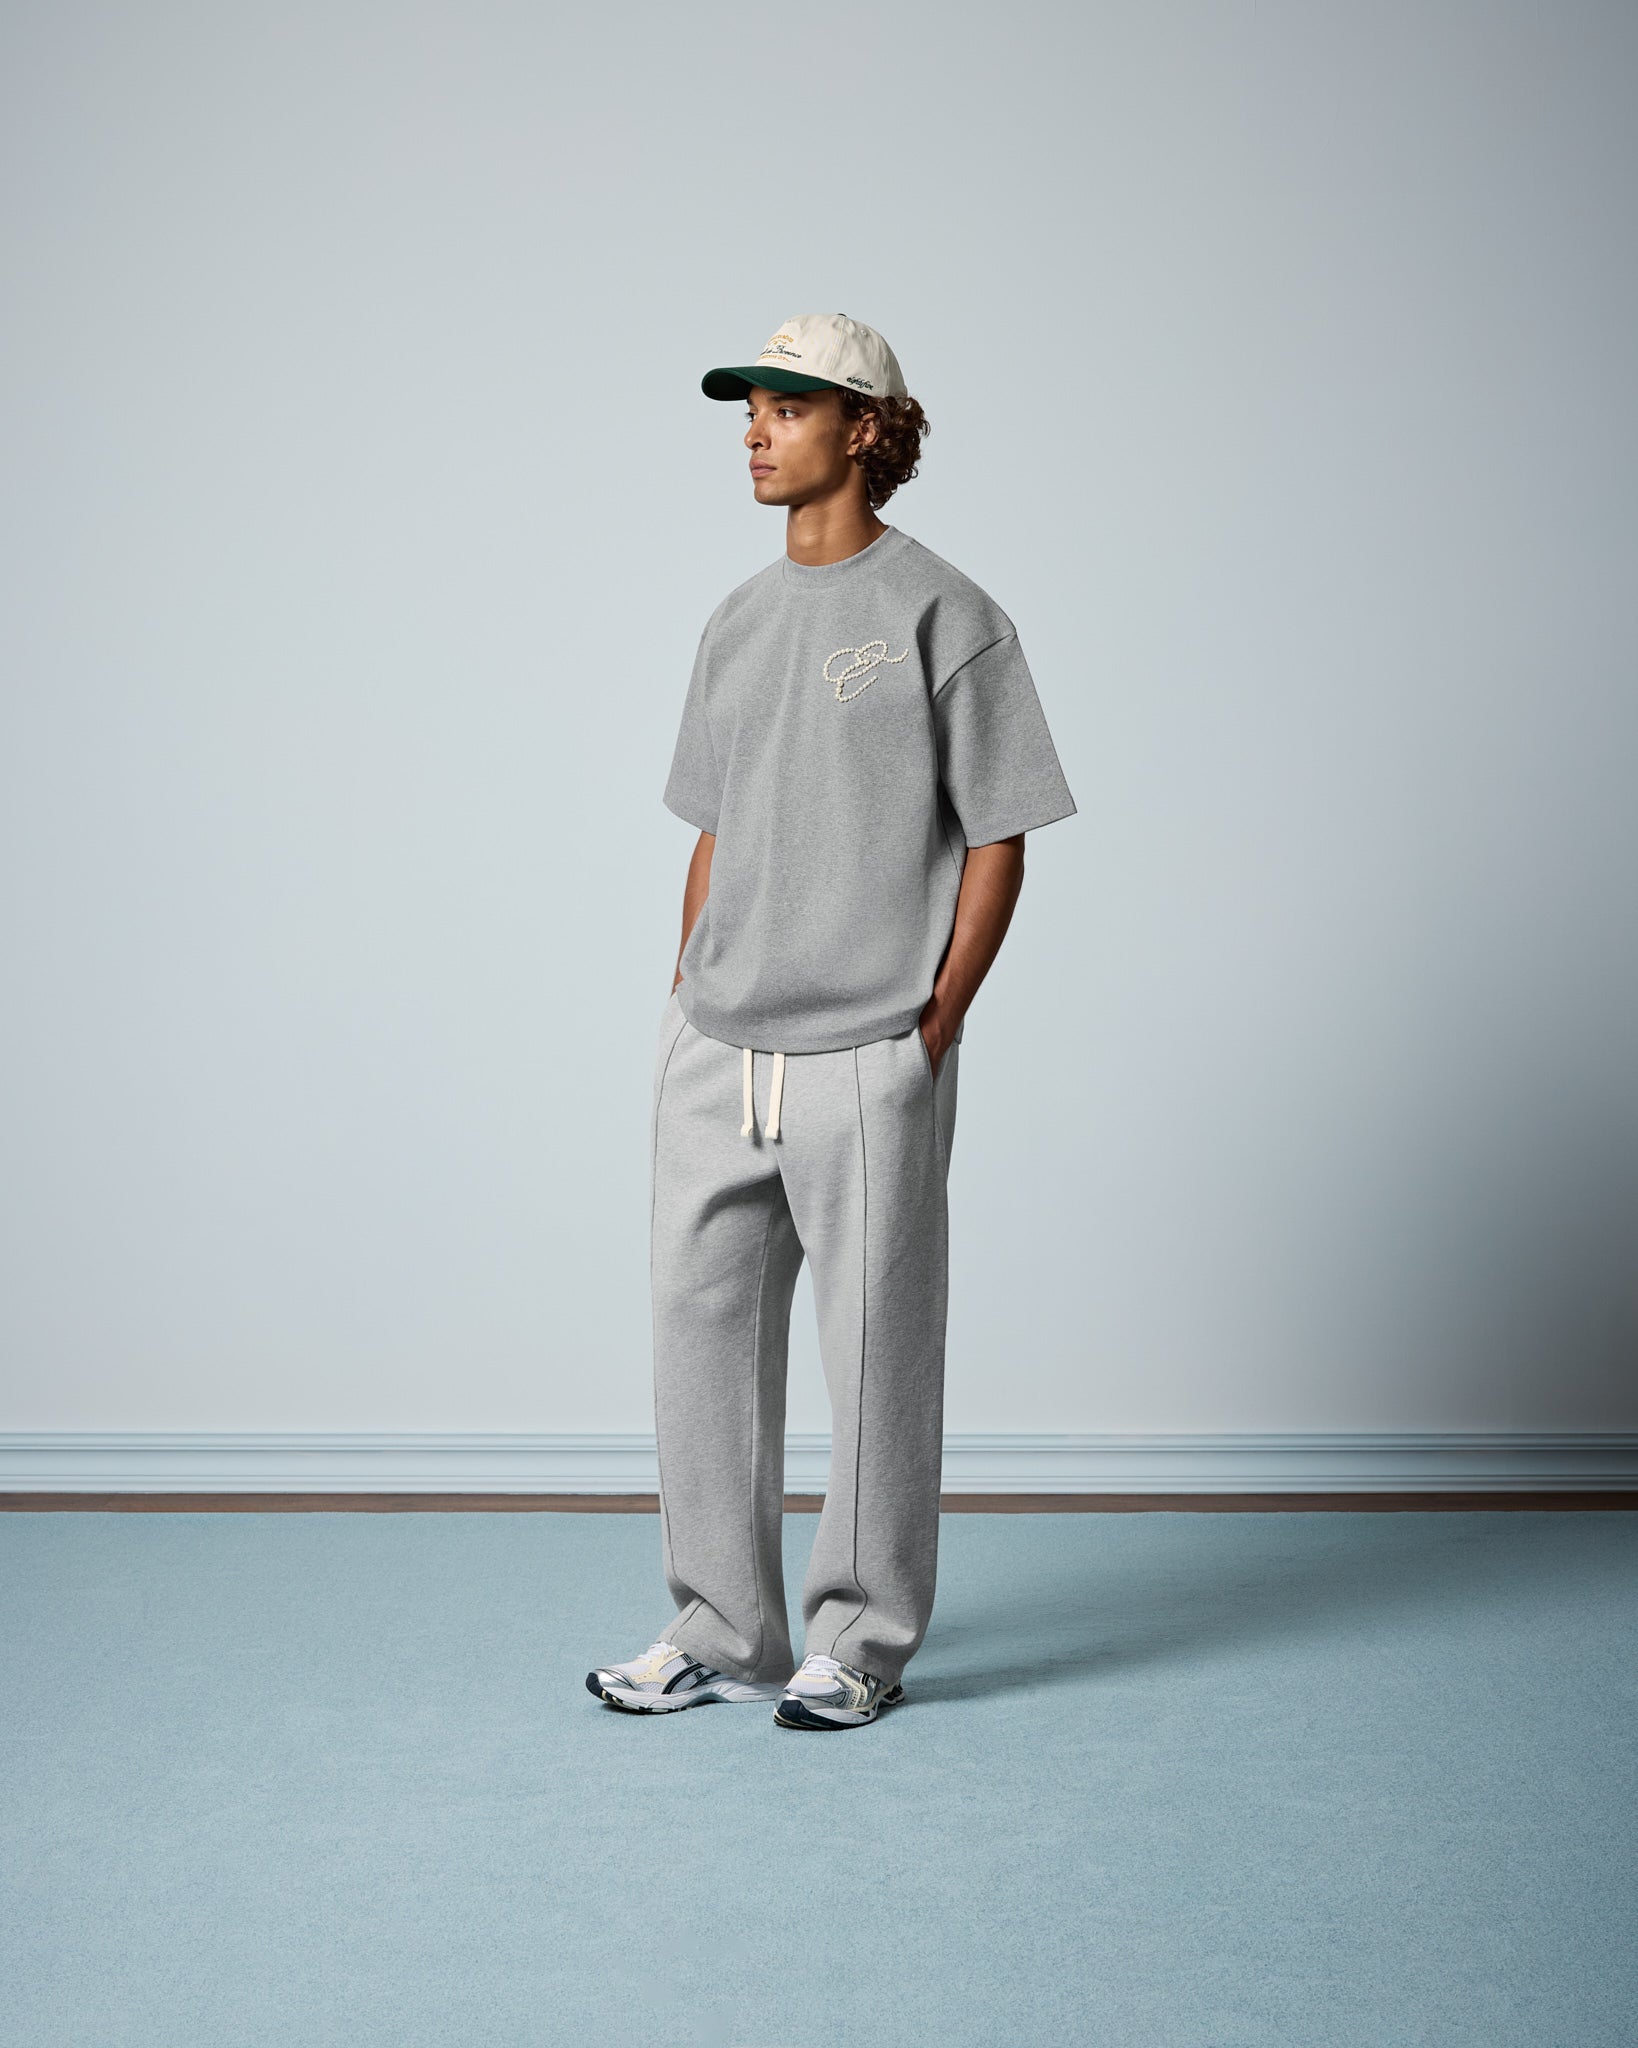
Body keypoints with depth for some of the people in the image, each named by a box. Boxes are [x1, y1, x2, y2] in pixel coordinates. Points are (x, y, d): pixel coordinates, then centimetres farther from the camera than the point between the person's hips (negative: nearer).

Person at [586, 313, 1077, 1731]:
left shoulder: (942, 614, -5)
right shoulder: (736, 624, 15)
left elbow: (997, 843, -6)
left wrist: (931, 1034, -11)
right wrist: (685, 1003, 12)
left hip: (866, 1066, -6)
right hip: (713, 1056, 7)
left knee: (876, 1350, 4)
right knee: (702, 1335, 10)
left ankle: (863, 1643, 18)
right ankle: (721, 1633, 23)